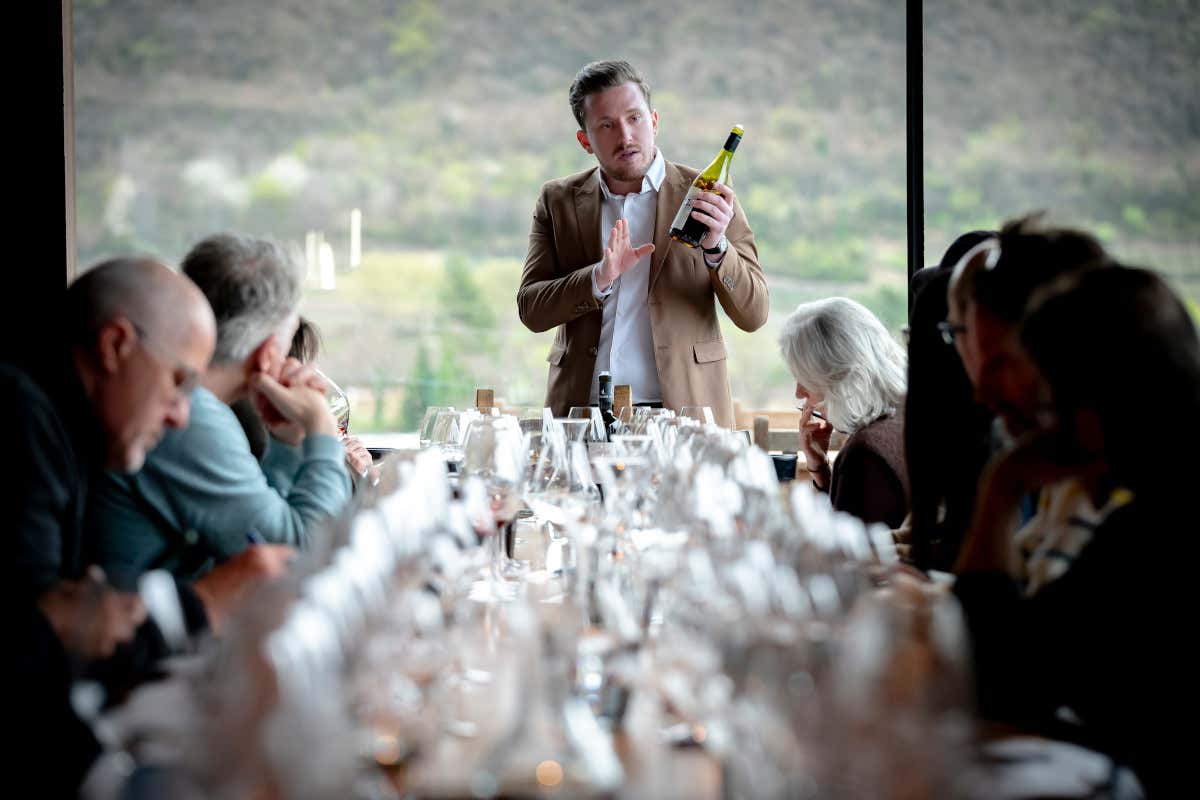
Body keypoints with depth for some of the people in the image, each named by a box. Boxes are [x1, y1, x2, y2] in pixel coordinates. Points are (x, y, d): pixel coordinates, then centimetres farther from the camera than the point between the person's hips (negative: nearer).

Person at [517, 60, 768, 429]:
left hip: (682, 409, -1)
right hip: (582, 413, 1)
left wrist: (716, 247, -17)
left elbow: (754, 315, 1)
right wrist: (599, 278, -13)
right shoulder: (558, 201, 11)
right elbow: (531, 310, 3)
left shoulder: (705, 195, 5)